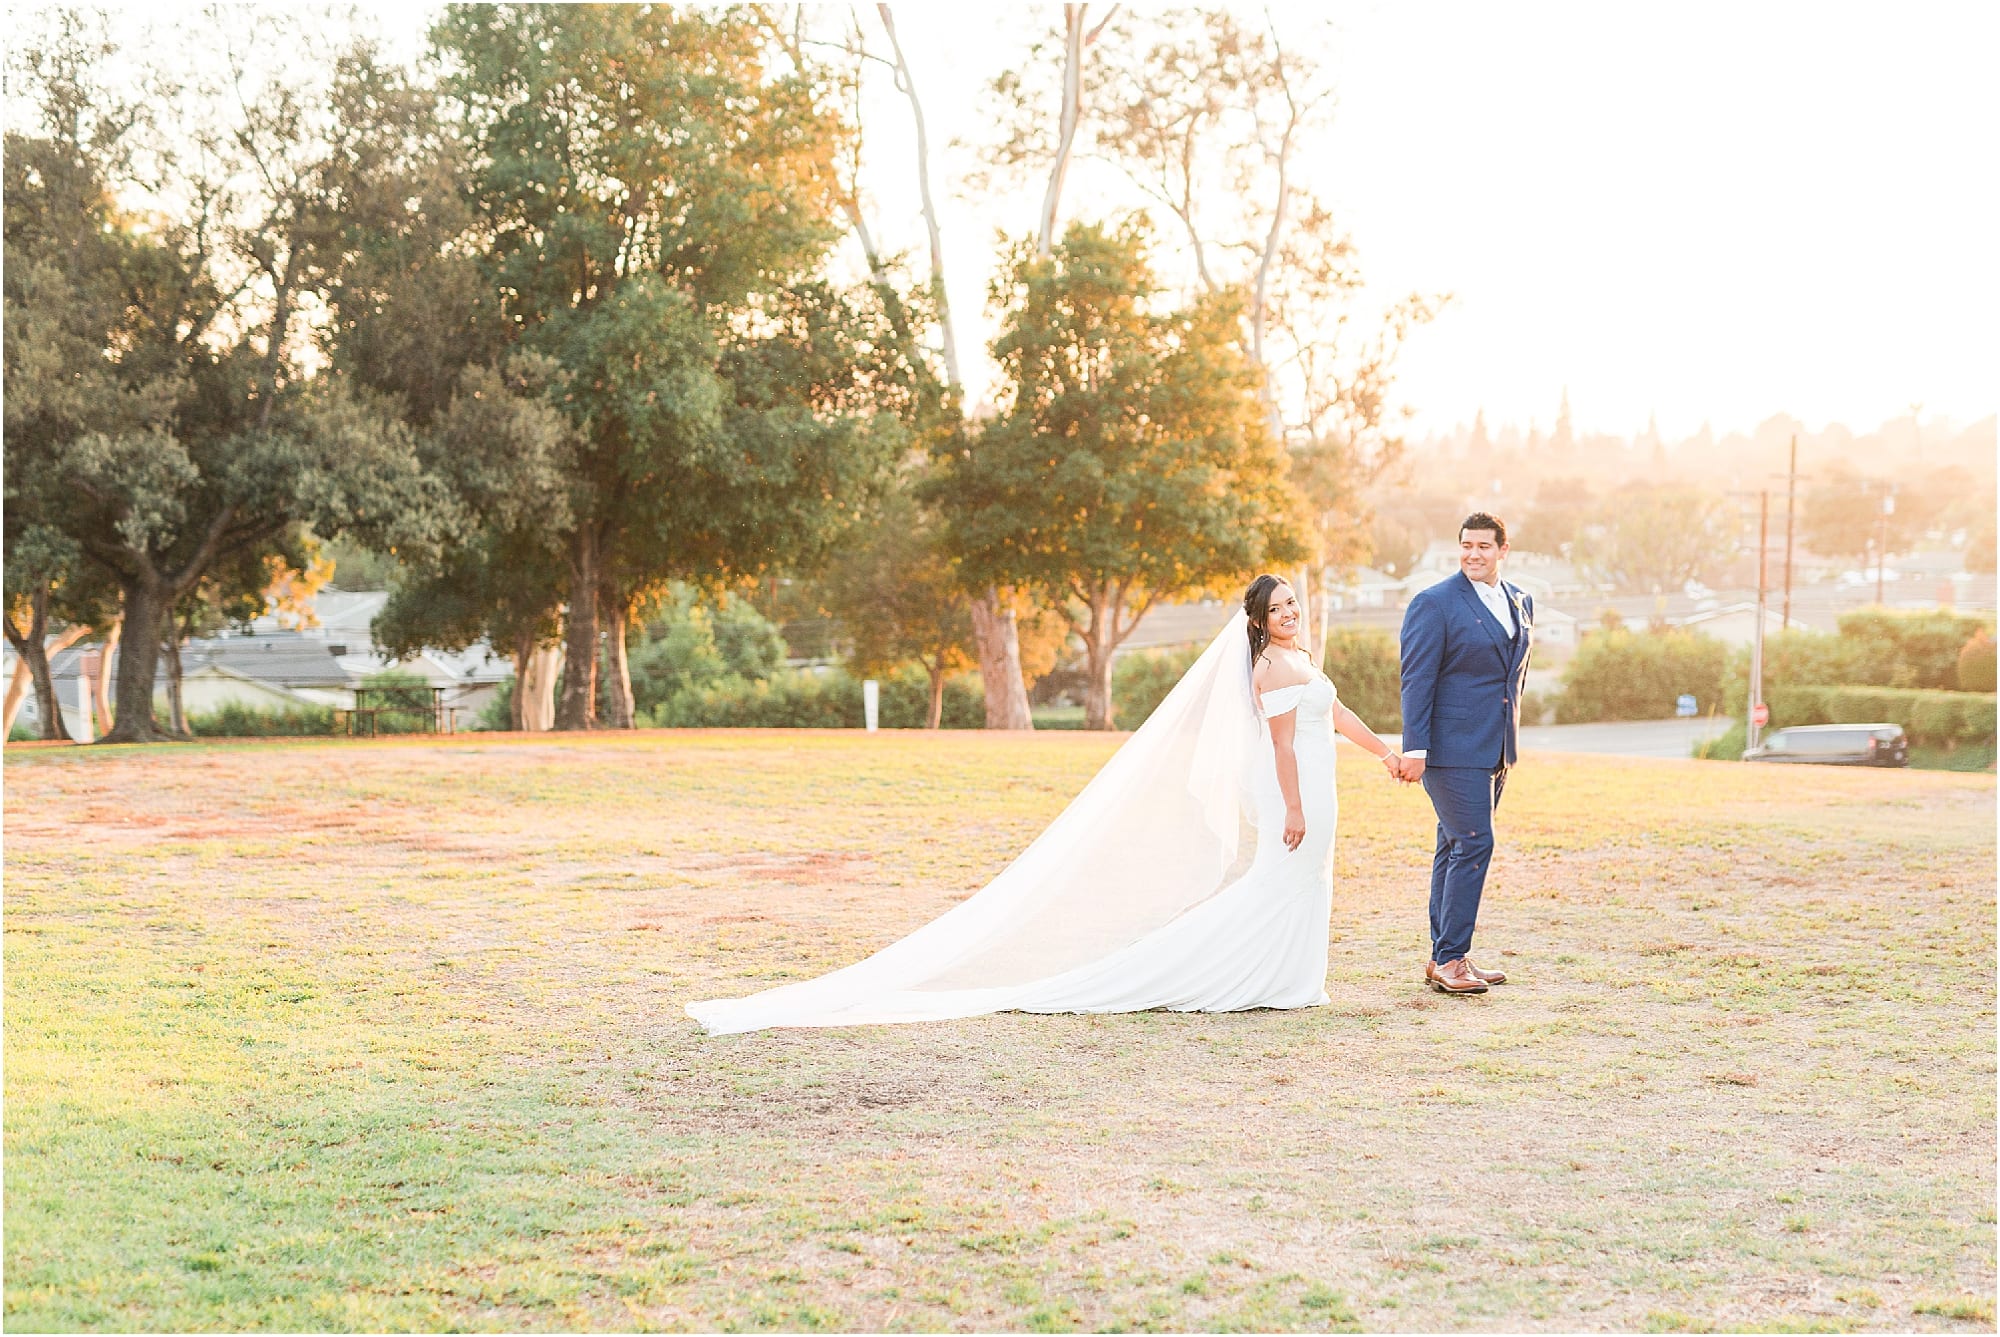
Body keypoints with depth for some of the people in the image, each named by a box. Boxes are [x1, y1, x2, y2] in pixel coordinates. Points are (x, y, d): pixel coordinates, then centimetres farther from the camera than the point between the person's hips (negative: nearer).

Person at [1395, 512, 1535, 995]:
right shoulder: (1434, 604, -8)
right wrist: (1414, 748, -17)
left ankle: (1444, 958, 17)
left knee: (1456, 849, 12)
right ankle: (1450, 960, -7)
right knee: (1472, 844, -13)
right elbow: (1416, 680, -12)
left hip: (1497, 750, 7)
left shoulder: (1521, 603, 13)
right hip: (1453, 749, -7)